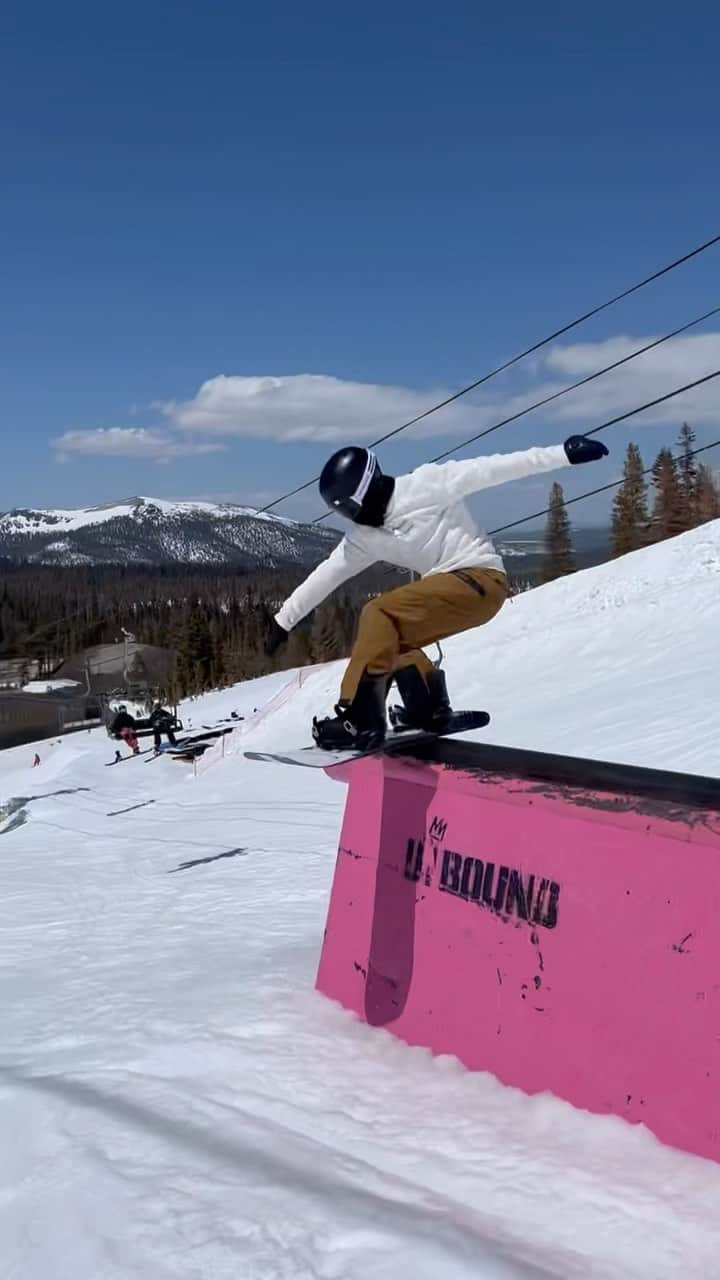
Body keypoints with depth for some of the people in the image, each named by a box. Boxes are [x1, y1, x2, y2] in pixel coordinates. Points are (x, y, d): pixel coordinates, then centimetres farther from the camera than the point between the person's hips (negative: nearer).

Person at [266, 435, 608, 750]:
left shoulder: (425, 484, -9)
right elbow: (326, 575, 17)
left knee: (378, 615, -19)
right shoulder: (365, 536, 11)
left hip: (480, 578, -9)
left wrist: (563, 453, -12)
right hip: (451, 586, 9)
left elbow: (489, 469, -10)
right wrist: (284, 619, 19)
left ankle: (360, 719, -25)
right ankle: (430, 707, 15)